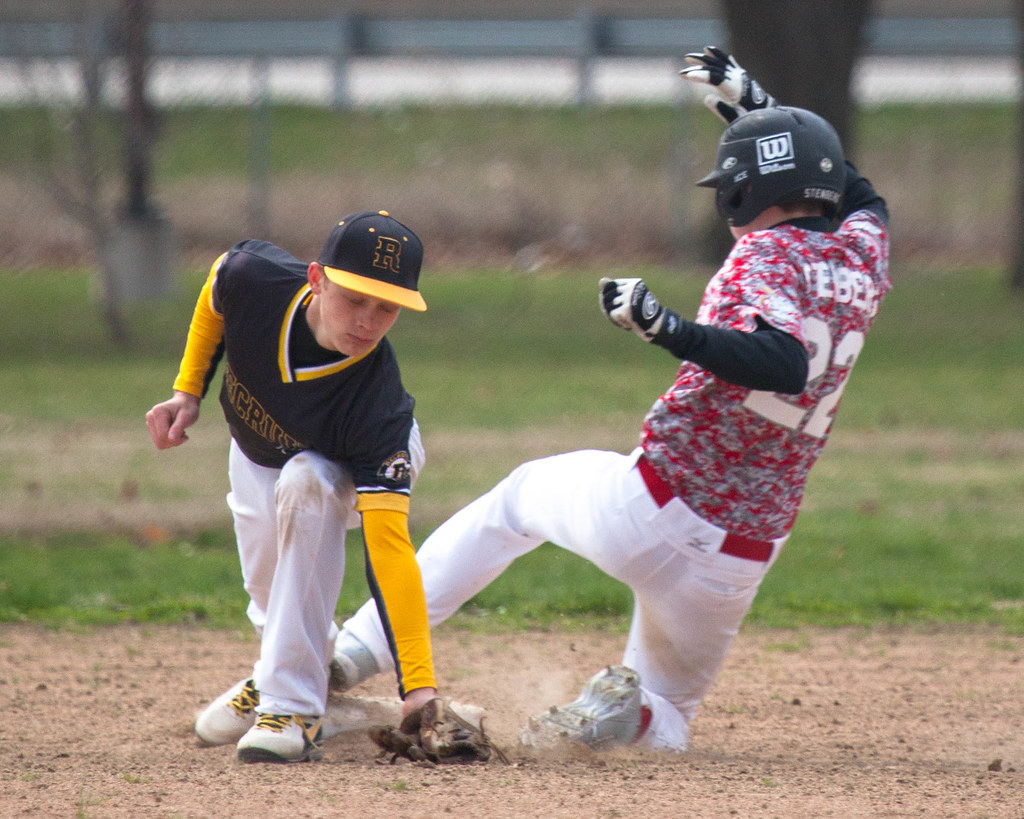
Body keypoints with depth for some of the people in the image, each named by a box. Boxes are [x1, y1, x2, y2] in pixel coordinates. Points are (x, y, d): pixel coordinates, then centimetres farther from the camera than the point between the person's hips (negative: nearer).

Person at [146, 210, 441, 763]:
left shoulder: (376, 401, -43)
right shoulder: (252, 277, -37)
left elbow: (386, 541, -46)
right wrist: (188, 390, -11)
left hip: (359, 469, -4)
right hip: (258, 451, 4)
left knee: (304, 487, -35)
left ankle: (293, 708, -27)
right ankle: (276, 675, 47)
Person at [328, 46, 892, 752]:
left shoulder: (767, 256, -13)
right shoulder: (861, 261, 6)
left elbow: (783, 361, -34)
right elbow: (859, 196, 30)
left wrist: (669, 329, -43)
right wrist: (758, 106, 32)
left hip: (652, 510, -5)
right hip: (744, 555, 5)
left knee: (519, 495, 27)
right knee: (666, 714, 24)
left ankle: (358, 650, 20)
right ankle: (634, 712, -14)